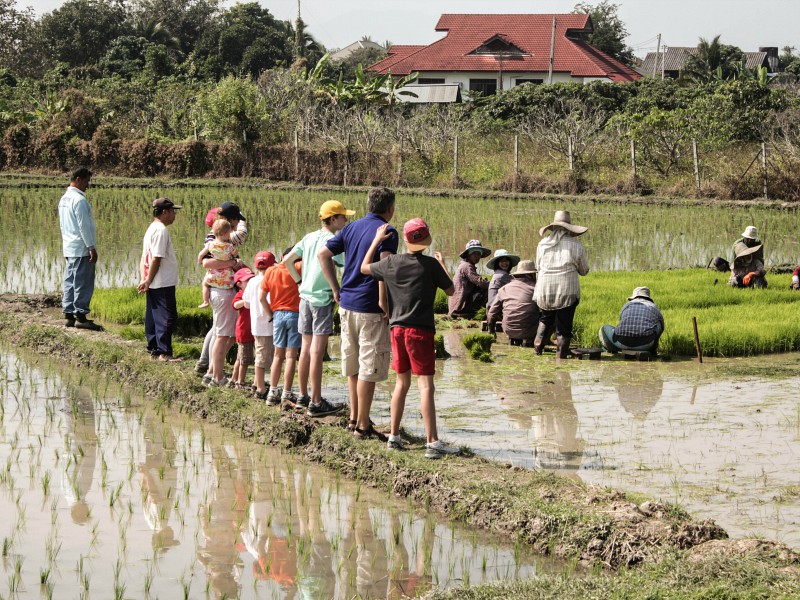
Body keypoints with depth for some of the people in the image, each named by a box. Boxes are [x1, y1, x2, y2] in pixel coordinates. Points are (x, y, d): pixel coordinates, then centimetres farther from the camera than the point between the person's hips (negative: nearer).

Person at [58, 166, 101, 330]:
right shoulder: (79, 200, -16)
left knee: (70, 282, 11)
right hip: (82, 249, -9)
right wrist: (91, 247, -16)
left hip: (68, 249, 9)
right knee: (83, 284, -6)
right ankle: (80, 316, -5)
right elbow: (84, 226, -18)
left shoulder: (64, 199, 14)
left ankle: (68, 315, 12)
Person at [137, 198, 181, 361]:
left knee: (153, 316, 13)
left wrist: (145, 280, 7)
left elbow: (145, 258, 13)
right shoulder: (161, 230, -15)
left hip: (153, 284, 10)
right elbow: (156, 259, -20)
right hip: (163, 283, -10)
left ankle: (153, 348, 18)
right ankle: (164, 352, -7)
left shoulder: (152, 228, 15)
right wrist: (148, 281, -15)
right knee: (168, 317, -7)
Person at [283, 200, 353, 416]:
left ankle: (303, 396, 22)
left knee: (306, 348, 14)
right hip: (323, 298, -7)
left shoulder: (309, 238, 11)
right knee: (317, 351, -6)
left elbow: (287, 260, 14)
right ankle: (316, 402, -5)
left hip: (305, 296, 7)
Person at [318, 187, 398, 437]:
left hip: (346, 304, 7)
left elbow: (323, 254, 9)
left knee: (353, 365, 19)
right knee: (369, 369, 0)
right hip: (370, 309, -7)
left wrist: (336, 289, 11)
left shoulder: (352, 227, 11)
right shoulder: (386, 232, -11)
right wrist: (383, 301, -18)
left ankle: (354, 417, 28)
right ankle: (362, 425, 3)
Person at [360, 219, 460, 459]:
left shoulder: (391, 263, 3)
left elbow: (364, 267, 21)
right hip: (421, 330, -5)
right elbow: (450, 290, 4)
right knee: (426, 385, -8)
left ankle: (394, 436, 20)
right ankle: (432, 442, -14)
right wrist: (442, 265, 18)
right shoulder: (430, 265, -8)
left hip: (397, 329, 5)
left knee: (402, 383, 17)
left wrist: (377, 239, 27)